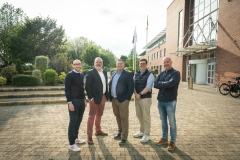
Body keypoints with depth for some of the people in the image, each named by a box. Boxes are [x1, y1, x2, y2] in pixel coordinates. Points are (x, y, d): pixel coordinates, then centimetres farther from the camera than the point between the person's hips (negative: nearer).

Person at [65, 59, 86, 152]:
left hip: (81, 101, 7)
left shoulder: (81, 75, 11)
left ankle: (75, 138, 30)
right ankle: (71, 144, 10)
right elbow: (67, 89, -13)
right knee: (73, 122, -1)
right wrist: (69, 102, -18)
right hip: (73, 101, -7)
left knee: (78, 121, 14)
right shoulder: (69, 75, -10)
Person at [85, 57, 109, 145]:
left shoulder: (104, 72, 12)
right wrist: (90, 97, -19)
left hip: (103, 97, 7)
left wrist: (106, 95, 8)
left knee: (99, 115, 19)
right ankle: (89, 136, 8)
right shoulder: (90, 72, -10)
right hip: (94, 97, -7)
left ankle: (98, 131, 35)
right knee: (91, 116, 0)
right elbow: (87, 86, -14)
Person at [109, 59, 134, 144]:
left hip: (123, 100, -6)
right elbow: (110, 85, 15)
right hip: (114, 99, 7)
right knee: (118, 117, 17)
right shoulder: (113, 74, 14)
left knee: (124, 118, 1)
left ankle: (124, 137, 10)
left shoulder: (128, 74, -7)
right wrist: (110, 96, 7)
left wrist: (127, 98, -14)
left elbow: (131, 87, -11)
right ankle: (120, 132, 34)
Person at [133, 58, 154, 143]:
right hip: (137, 97, 6)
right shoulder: (136, 74, 11)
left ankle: (147, 135, 13)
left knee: (146, 116, 0)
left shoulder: (150, 75, -7)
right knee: (139, 115, 17)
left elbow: (148, 87, -16)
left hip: (146, 98, -6)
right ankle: (142, 131, 34)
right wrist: (136, 94, -10)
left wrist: (140, 94, -20)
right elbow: (133, 85, 5)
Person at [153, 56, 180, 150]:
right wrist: (165, 85, -14)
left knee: (172, 122, 6)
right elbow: (155, 84, -1)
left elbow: (170, 84, -23)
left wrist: (161, 84, -7)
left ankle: (173, 141, 19)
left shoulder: (176, 73, -6)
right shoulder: (161, 74, 11)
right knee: (163, 121, 17)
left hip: (170, 101, -6)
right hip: (160, 101, 6)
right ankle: (164, 138, 31)